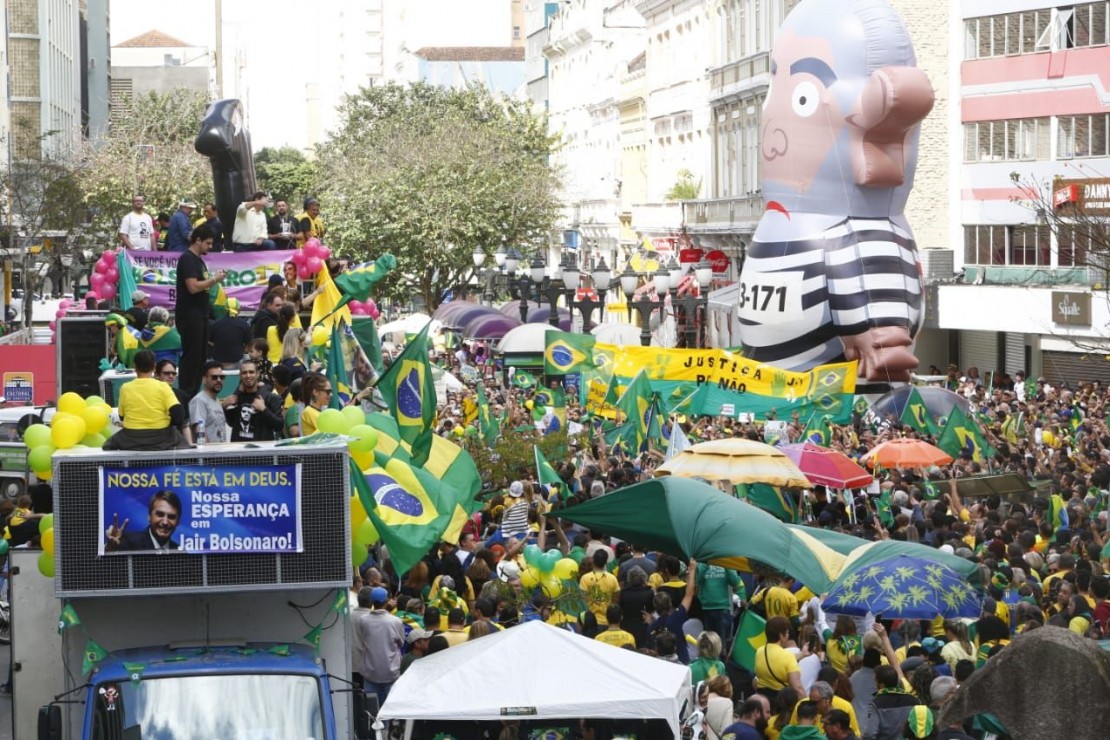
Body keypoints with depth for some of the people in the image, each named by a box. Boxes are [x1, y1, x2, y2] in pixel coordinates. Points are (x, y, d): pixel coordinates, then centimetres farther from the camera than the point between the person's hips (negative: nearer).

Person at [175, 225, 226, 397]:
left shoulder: (198, 259, 16)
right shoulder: (187, 259, -14)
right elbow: (193, 287, -23)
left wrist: (214, 280, 5)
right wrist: (214, 279, -14)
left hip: (200, 314, 10)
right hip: (190, 315, -10)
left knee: (201, 356, 11)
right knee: (191, 355, -8)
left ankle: (193, 394, 16)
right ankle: (185, 395, -6)